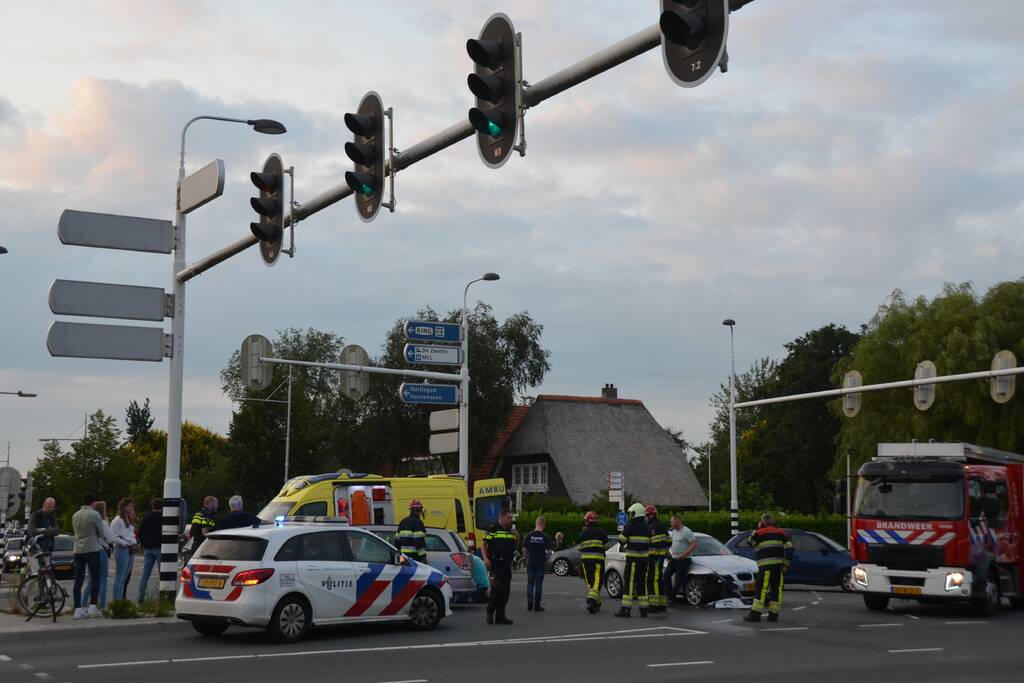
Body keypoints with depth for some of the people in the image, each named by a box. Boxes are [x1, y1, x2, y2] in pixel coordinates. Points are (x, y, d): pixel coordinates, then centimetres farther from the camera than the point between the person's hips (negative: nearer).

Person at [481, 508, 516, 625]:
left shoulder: (510, 531, 16)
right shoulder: (492, 530, -5)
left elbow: (513, 547, 23)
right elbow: (484, 544, -7)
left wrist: (516, 537, 4)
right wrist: (485, 559, -18)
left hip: (507, 563, 7)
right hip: (496, 563, -7)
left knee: (505, 590, 6)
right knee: (496, 588, -12)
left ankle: (500, 616, 12)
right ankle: (490, 613, 2)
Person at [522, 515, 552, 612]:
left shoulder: (528, 536, -1)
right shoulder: (545, 537, -5)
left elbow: (524, 549, 0)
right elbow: (549, 550, -5)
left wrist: (527, 558, 12)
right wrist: (546, 558, 11)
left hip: (530, 562, 1)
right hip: (541, 563, -1)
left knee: (530, 583, 9)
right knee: (539, 583, 4)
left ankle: (529, 604, 1)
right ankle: (537, 605, 5)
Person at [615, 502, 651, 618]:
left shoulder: (629, 527, -10)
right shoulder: (647, 528, 10)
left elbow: (621, 540, -5)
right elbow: (649, 543, 14)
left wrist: (623, 546, 18)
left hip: (632, 558, -6)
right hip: (644, 557, 6)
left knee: (629, 582, -6)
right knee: (641, 583, 12)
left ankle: (626, 608, -10)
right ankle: (643, 609, 11)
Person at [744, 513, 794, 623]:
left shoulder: (760, 533, 0)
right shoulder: (781, 533, 13)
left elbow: (750, 542, 14)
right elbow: (789, 548, 5)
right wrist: (786, 563, 5)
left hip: (766, 565, -5)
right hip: (778, 564, 5)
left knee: (761, 589, -6)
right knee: (776, 588, 7)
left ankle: (755, 614, -9)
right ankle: (773, 615, 7)